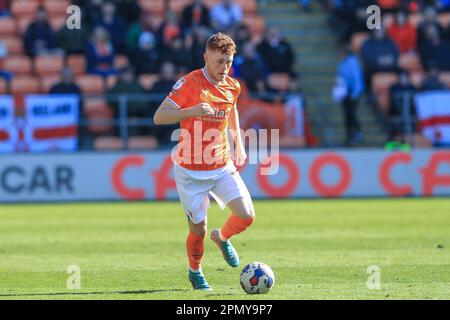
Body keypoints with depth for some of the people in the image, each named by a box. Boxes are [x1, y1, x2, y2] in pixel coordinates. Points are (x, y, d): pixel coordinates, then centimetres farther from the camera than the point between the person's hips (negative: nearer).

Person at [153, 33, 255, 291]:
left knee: (247, 216, -11)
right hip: (191, 170, -4)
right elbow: (159, 117, -21)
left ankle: (222, 237, 25)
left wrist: (239, 143, 15)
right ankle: (195, 272, 29)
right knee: (199, 230, -2)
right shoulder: (190, 83, -16)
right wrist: (192, 111, -36)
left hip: (222, 166, 4)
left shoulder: (233, 86, 1)